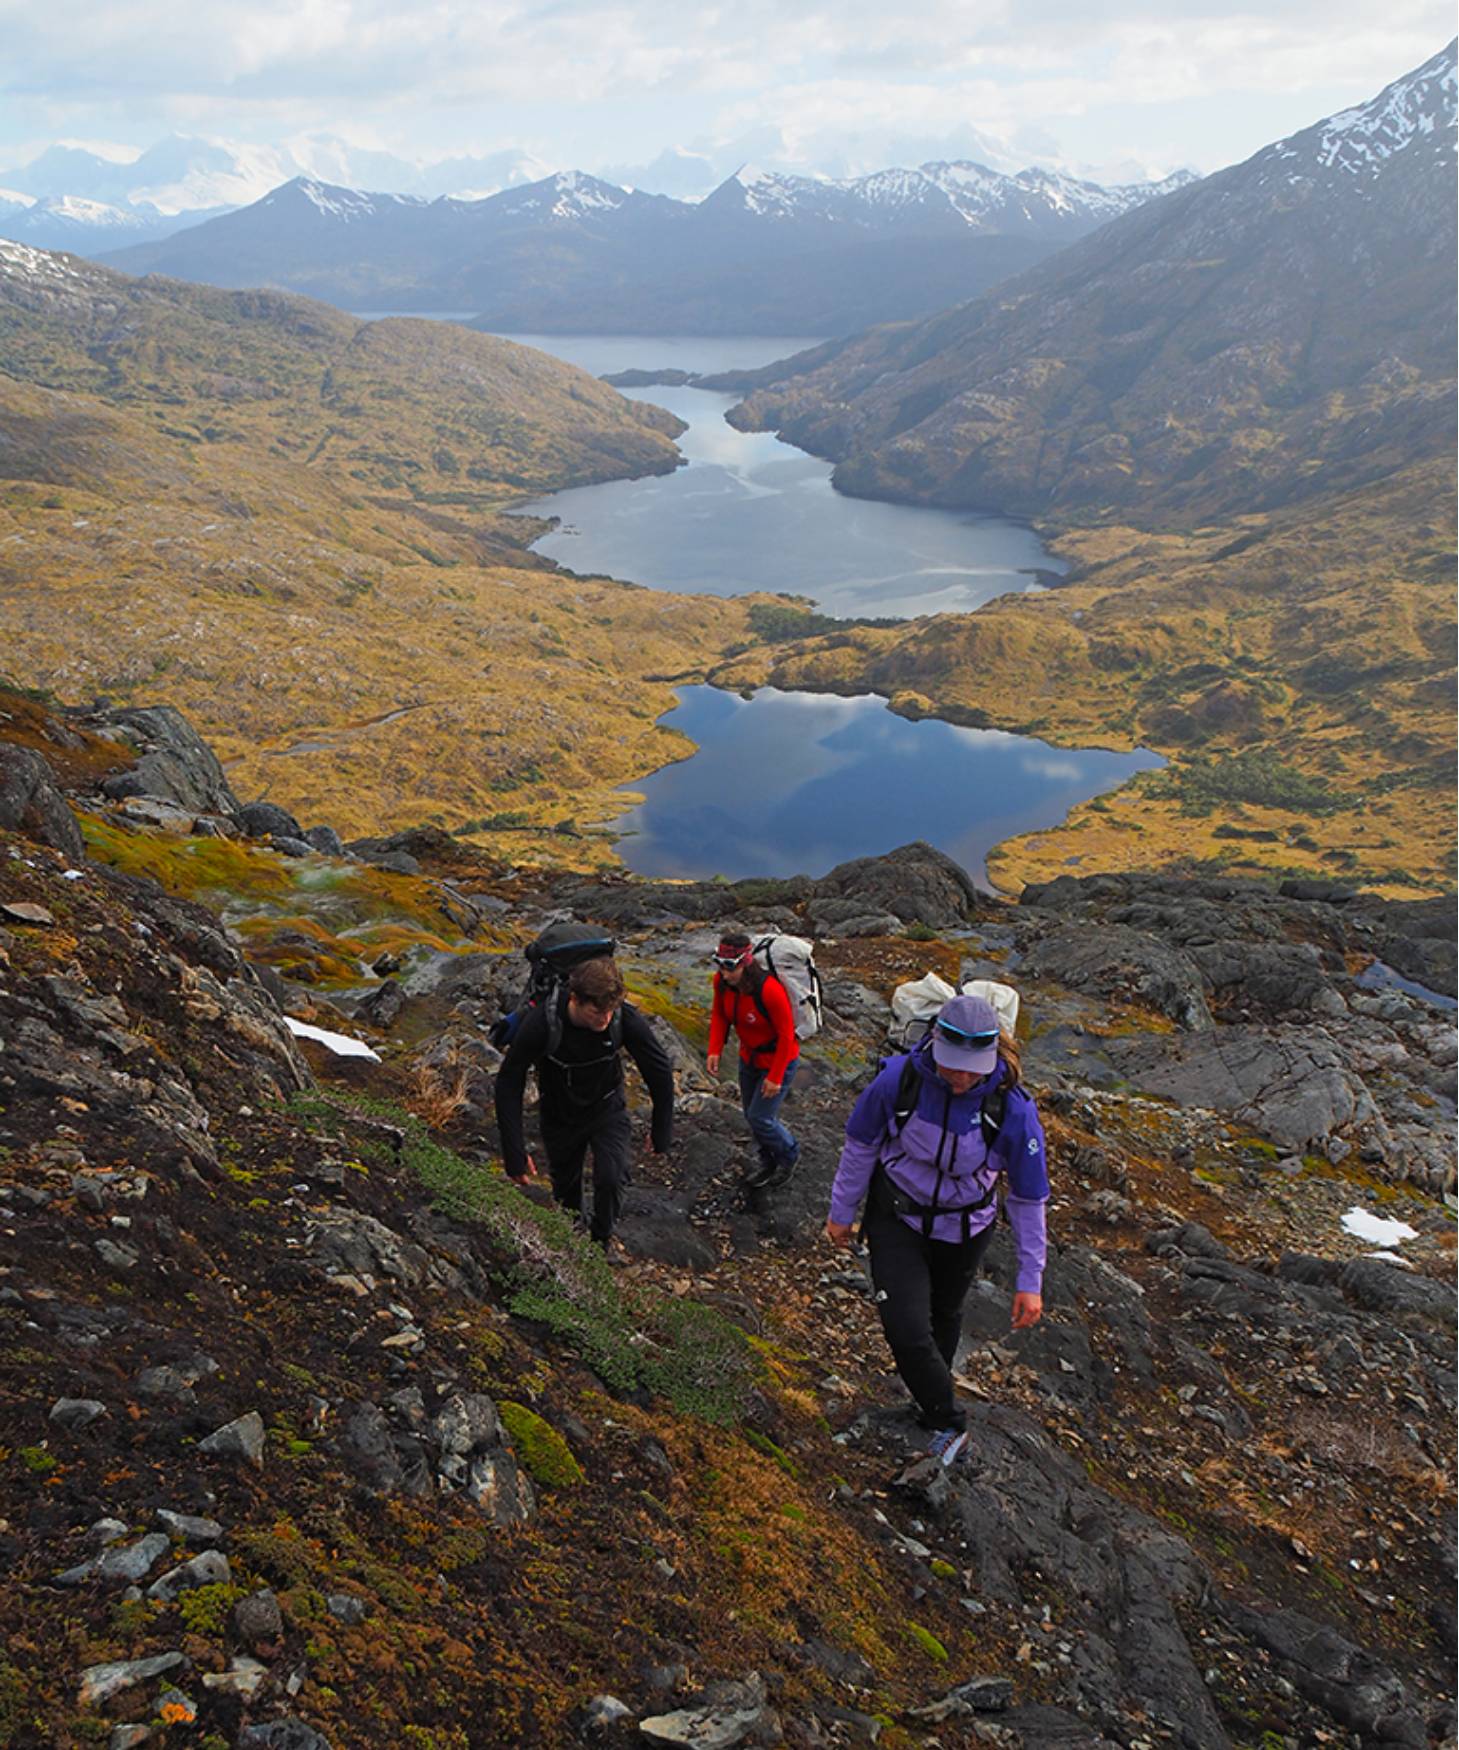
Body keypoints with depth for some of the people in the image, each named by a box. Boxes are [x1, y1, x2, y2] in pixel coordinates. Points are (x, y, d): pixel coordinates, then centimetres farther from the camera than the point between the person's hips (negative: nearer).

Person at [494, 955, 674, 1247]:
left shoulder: (626, 1020, -30)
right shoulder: (542, 1024, -34)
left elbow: (659, 1071, -12)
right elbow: (509, 1084, -21)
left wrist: (662, 1130, -3)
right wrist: (514, 1152, -21)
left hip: (607, 1110, 0)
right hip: (559, 1117, 0)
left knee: (611, 1179, -18)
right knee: (566, 1189, 15)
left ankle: (599, 1246, 9)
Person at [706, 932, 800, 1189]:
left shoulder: (769, 990, -36)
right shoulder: (722, 981, -18)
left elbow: (786, 1035, -24)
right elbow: (719, 1014, 2)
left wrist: (775, 1077, -19)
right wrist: (715, 1050, -10)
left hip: (778, 1059, -6)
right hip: (749, 1057, 6)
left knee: (760, 1118, -3)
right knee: (751, 1114, 18)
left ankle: (789, 1154, 28)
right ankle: (768, 1159, 45)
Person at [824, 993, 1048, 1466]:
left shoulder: (1013, 1109, -27)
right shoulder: (899, 1078, -27)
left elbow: (1028, 1197, -13)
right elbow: (861, 1144, -8)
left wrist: (1030, 1280, -8)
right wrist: (841, 1211, 3)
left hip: (963, 1230, 1)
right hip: (896, 1218, 0)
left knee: (944, 1315, 23)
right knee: (906, 1330, -10)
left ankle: (933, 1397, 55)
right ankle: (949, 1425, 16)